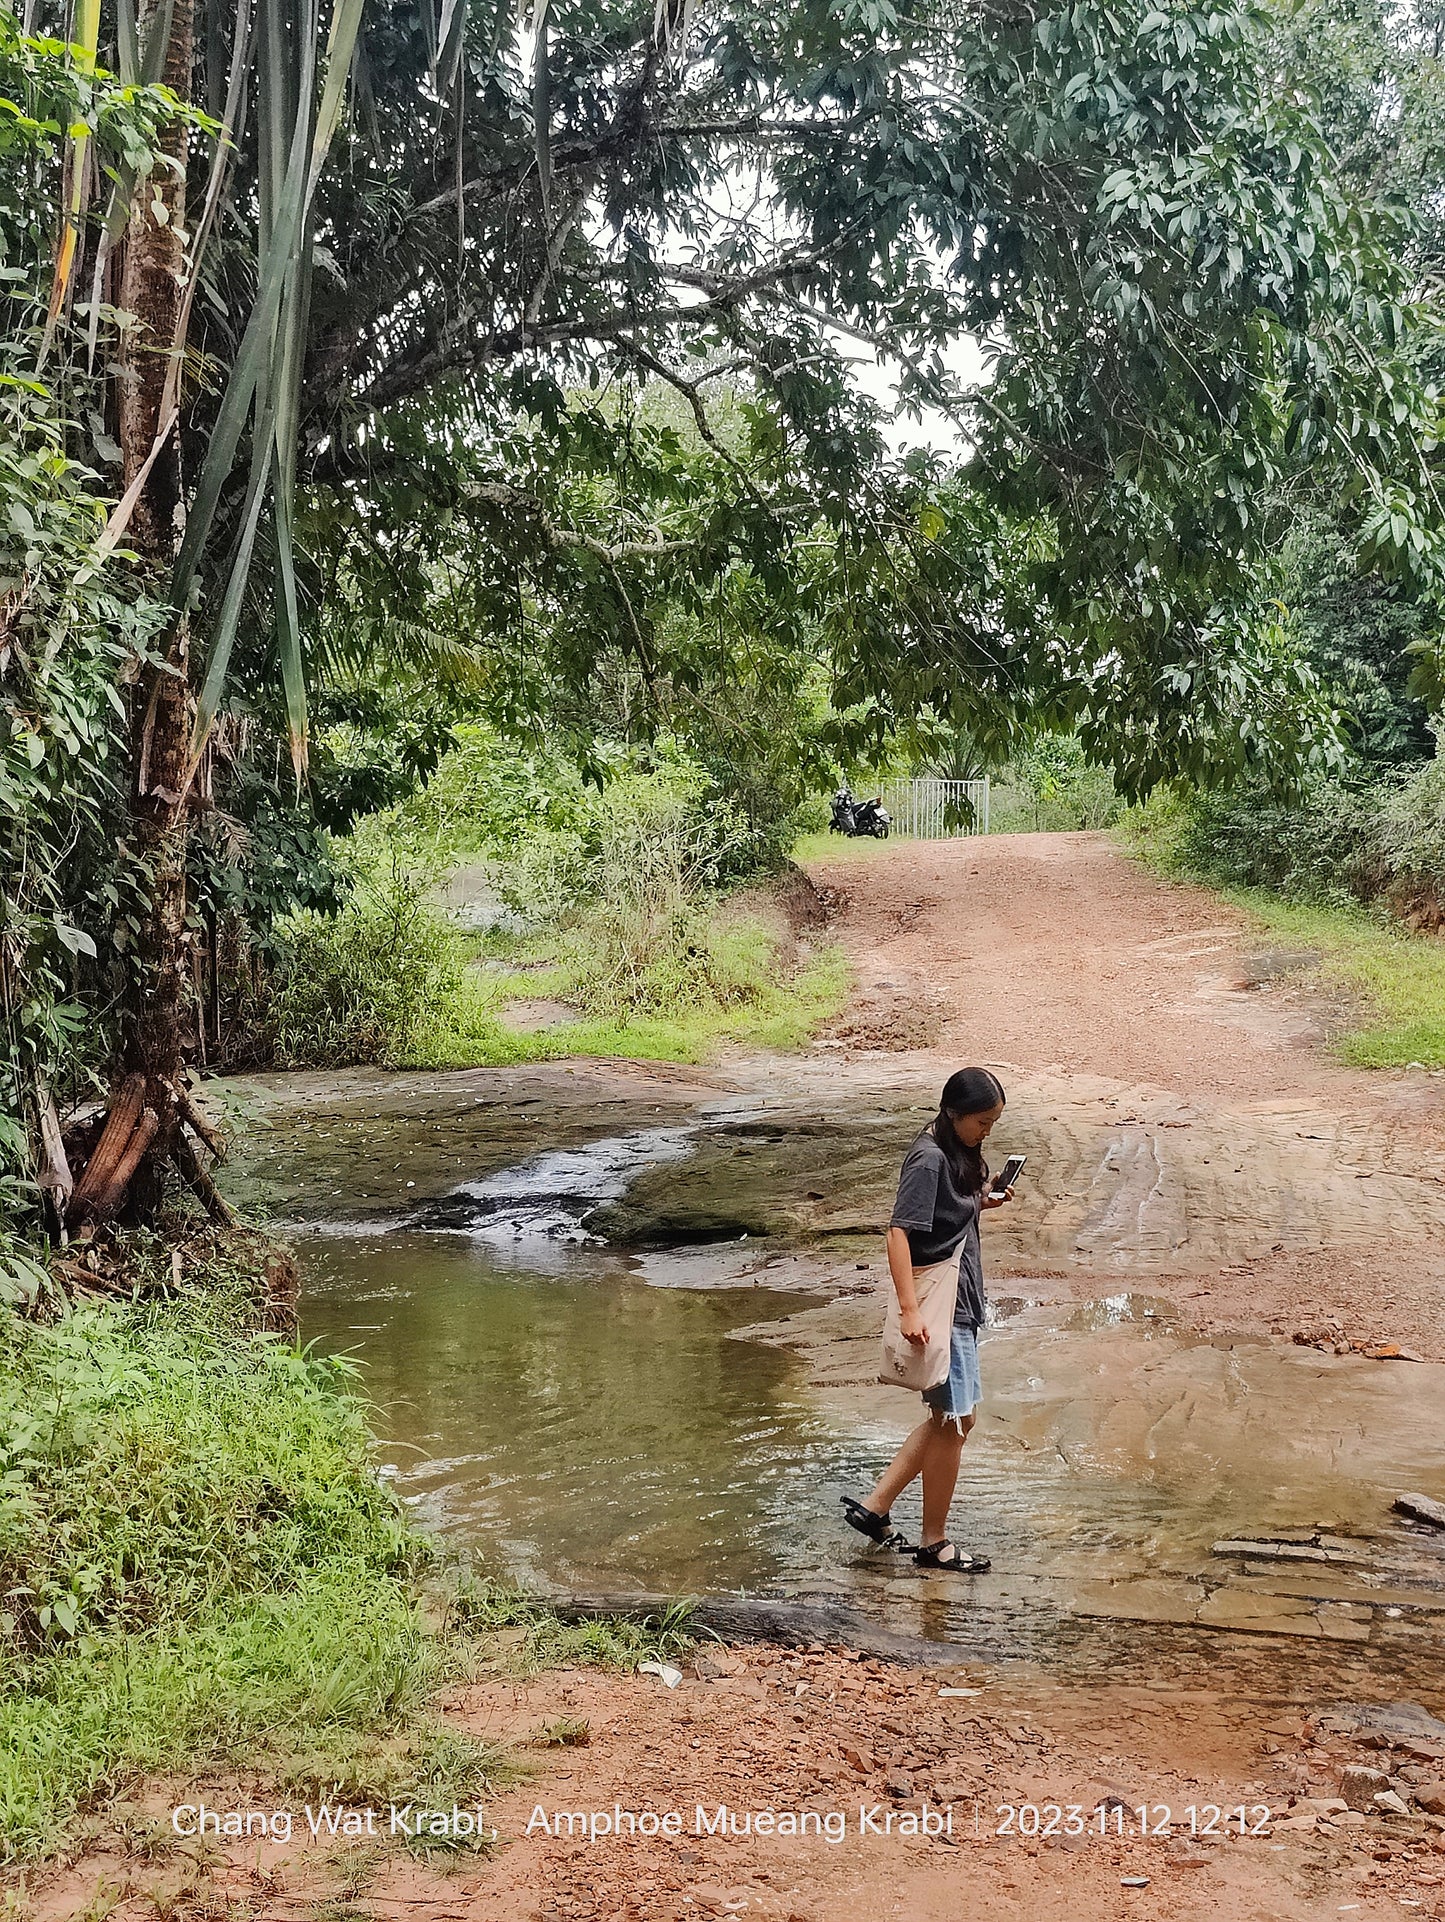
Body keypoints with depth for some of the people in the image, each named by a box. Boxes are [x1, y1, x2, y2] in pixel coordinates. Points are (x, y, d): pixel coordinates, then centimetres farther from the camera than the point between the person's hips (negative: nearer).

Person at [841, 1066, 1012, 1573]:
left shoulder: (958, 1153, 10)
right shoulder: (929, 1159, -18)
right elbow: (899, 1232, -24)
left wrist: (983, 1202, 4)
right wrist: (909, 1310, -30)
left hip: (962, 1300, 10)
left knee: (955, 1416, 16)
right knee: (953, 1421, 0)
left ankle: (875, 1505, 21)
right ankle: (933, 1541, 15)